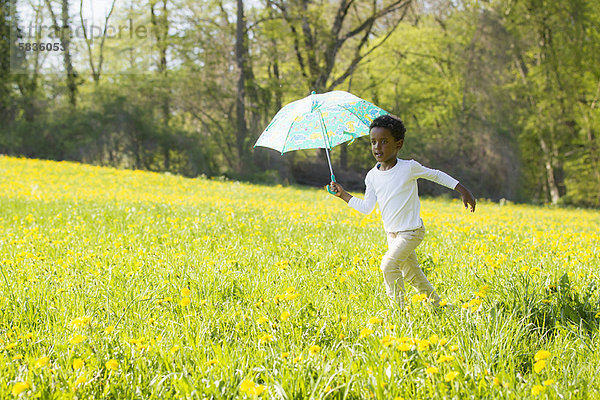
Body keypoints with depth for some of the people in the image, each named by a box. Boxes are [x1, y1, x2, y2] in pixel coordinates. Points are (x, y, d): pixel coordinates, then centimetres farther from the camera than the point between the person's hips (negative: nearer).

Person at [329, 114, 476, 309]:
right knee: (411, 273, 17)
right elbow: (367, 207, 3)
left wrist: (463, 190, 1)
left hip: (411, 231, -6)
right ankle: (435, 301, 37)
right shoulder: (372, 176, 0)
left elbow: (436, 175, 0)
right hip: (391, 233, 6)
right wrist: (343, 194, -3)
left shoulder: (409, 167, -14)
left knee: (389, 264, -22)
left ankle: (399, 306, -10)